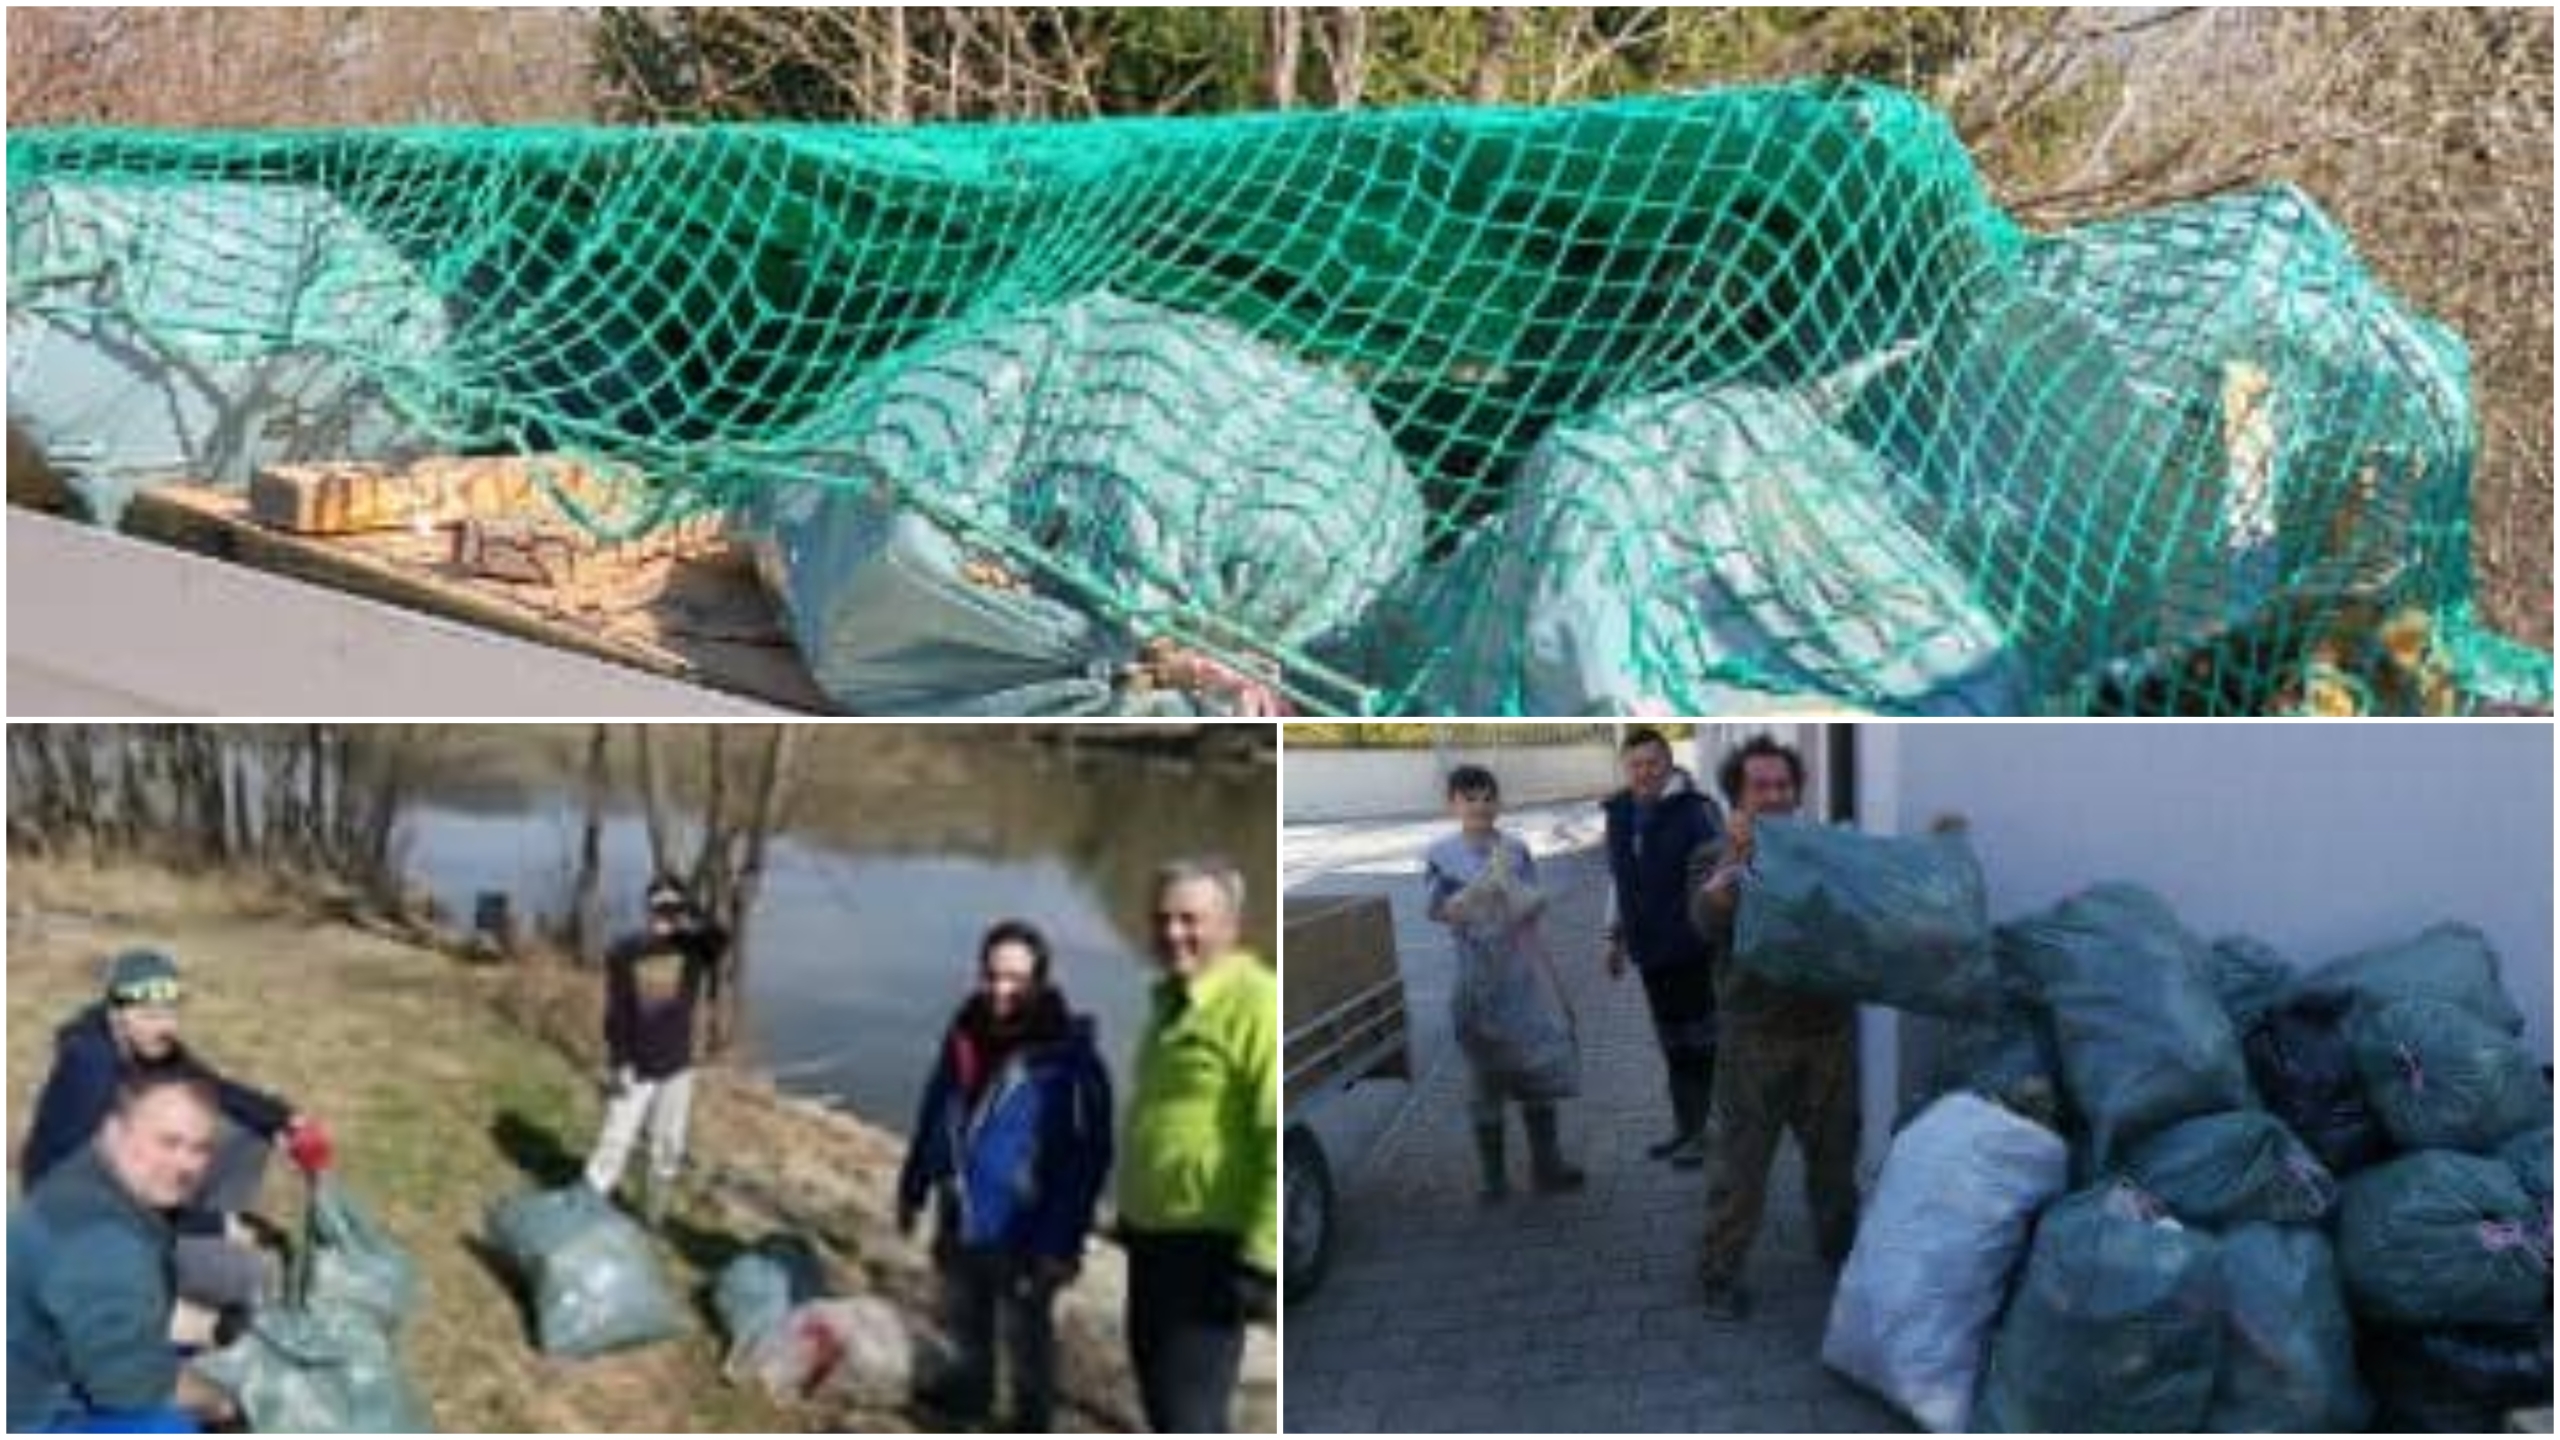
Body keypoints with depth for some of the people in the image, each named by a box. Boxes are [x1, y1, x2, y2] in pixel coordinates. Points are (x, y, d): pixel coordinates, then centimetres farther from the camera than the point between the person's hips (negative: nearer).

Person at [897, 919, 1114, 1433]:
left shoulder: (1068, 1059, -23)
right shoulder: (964, 1035, -4)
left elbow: (1089, 1157, -20)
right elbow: (933, 1116, 10)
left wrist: (1064, 1241, -20)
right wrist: (913, 1188, 14)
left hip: (1022, 1232, -6)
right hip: (959, 1218, 6)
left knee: (1025, 1333, 11)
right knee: (963, 1316, 26)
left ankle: (1030, 1421, 30)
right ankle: (972, 1389, 50)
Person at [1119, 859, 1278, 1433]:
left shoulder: (1256, 1003, -18)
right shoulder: (1171, 1001, 13)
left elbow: (1282, 1137, -23)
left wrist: (1262, 1255, -25)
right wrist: (1128, 1215, 24)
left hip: (1209, 1245, -10)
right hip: (1153, 1237, 10)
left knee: (1189, 1413, -8)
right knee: (1160, 1392, 19)